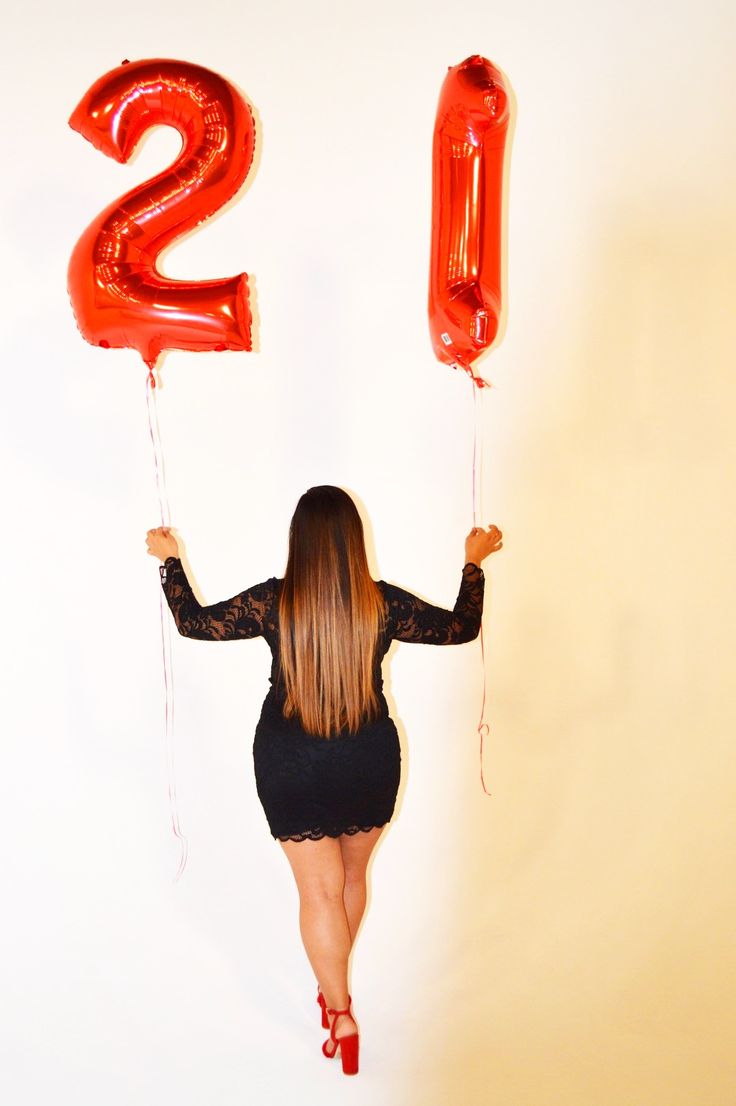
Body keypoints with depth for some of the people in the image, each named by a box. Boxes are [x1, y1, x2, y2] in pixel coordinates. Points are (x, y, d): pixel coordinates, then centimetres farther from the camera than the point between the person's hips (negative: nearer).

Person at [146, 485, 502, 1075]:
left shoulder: (272, 602, -16)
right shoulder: (384, 603, -14)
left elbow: (194, 622, -2)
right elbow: (461, 627, -1)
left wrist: (170, 561, 12)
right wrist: (474, 563, 12)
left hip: (290, 767, -2)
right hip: (369, 764, 2)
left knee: (319, 890, 10)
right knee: (352, 877, 23)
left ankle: (341, 1017, 13)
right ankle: (336, 987, 43)